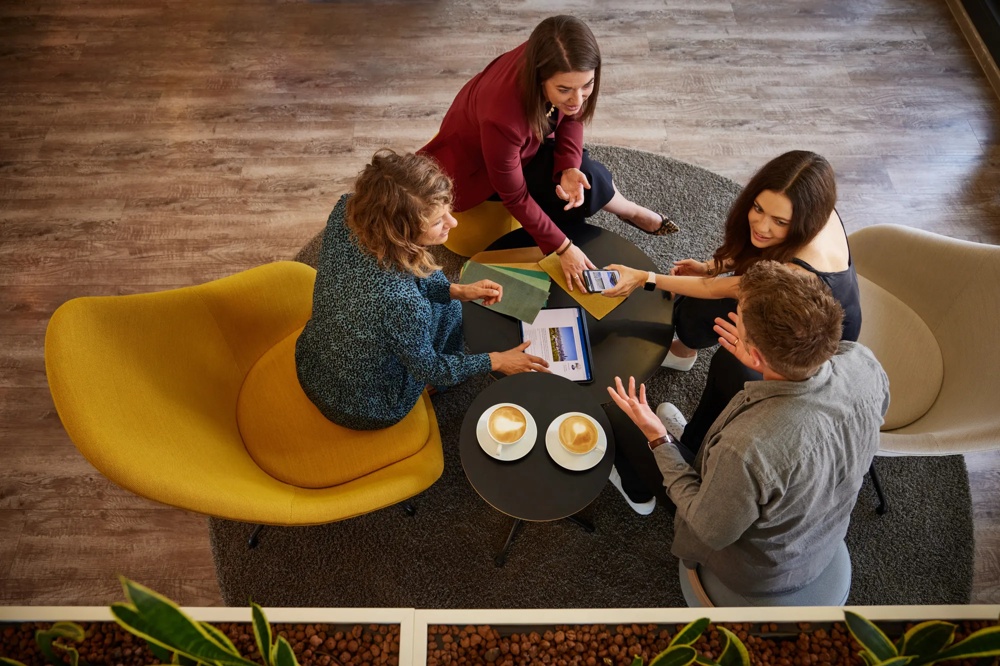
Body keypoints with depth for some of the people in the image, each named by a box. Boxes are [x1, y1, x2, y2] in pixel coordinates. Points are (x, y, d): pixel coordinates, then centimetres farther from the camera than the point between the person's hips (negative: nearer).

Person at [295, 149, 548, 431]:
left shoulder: (346, 210, -24)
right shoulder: (402, 302, -41)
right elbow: (428, 370, -20)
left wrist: (456, 290, -5)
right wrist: (495, 361, -5)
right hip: (364, 410, -5)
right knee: (448, 307, 12)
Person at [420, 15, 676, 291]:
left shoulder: (555, 67, -27)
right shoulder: (503, 117, -43)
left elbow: (571, 116, -7)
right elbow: (515, 197, -28)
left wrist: (569, 167, -24)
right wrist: (562, 247, -23)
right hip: (476, 166, -6)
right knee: (592, 182, -13)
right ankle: (629, 211, 15)